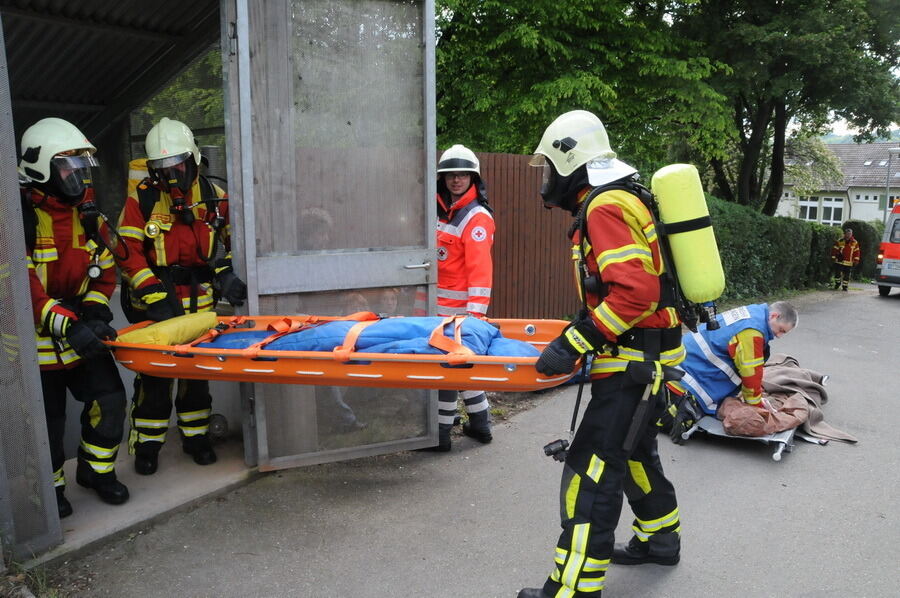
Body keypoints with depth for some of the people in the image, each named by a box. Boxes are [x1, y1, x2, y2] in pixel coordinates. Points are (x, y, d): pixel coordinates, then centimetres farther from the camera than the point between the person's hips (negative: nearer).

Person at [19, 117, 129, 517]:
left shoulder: (89, 217, 4)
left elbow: (105, 273, 8)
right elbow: (23, 288, -23)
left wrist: (93, 312, -9)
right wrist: (68, 325, -31)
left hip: (83, 334, 5)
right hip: (38, 339, -5)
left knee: (109, 400, 2)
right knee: (48, 419, 7)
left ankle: (96, 469, 25)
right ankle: (50, 486, 29)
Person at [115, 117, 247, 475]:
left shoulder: (214, 197, 2)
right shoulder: (142, 199, -6)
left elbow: (231, 242, 12)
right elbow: (128, 252, -10)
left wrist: (226, 275, -3)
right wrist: (154, 296, -19)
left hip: (200, 300, 2)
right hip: (153, 302, -2)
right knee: (154, 374, 4)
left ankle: (196, 436, 27)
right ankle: (147, 445, 18)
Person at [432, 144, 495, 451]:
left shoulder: (477, 218, -12)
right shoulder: (443, 212, 14)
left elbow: (480, 268, -19)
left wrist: (476, 312, -24)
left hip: (460, 306, -9)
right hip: (442, 304, 9)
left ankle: (441, 434, 11)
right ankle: (480, 426, 28)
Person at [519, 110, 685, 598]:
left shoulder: (605, 208, -18)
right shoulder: (619, 200, 14)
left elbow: (636, 292, -28)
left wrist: (574, 345, -26)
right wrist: (582, 327, 21)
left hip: (634, 362, -11)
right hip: (645, 356, 11)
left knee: (591, 470, -7)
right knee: (634, 451, 25)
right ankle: (660, 539, 43)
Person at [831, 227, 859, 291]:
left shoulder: (854, 243, 5)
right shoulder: (839, 241, 0)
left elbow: (857, 252, 8)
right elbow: (834, 249, 3)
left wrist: (856, 260, 2)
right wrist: (833, 257, -1)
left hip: (848, 263, 1)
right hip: (839, 261, -1)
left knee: (847, 275, 3)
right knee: (837, 273, -1)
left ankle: (844, 286, 15)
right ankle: (837, 283, 22)